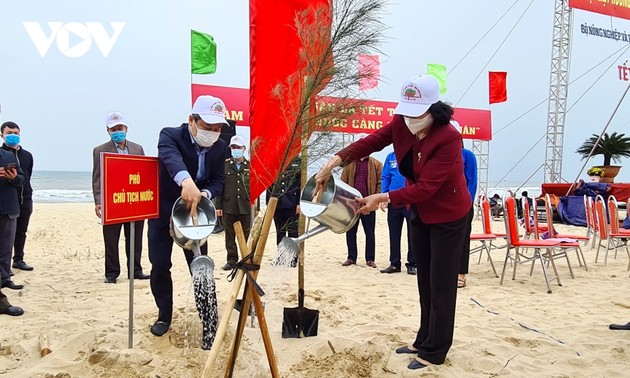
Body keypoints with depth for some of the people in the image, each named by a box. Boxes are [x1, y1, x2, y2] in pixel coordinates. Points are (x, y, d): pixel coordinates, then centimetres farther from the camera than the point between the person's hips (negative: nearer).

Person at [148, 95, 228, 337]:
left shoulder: (220, 147, -6)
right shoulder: (170, 135, -20)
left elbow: (218, 180, -5)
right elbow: (170, 157, -42)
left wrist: (205, 193, -29)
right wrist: (186, 182, -63)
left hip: (195, 212, 2)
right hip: (163, 211, -2)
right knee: (160, 266, 2)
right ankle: (164, 315, 20)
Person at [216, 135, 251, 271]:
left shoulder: (250, 166, 4)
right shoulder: (224, 165, 5)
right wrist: (218, 206, 0)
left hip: (246, 207, 0)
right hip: (228, 207, 1)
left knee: (246, 235, 6)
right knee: (230, 236, 7)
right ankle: (232, 260, 18)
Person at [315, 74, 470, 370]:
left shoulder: (449, 138, -29)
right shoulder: (401, 124, -9)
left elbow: (425, 187, -31)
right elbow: (370, 142, -13)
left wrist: (381, 198, -33)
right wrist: (334, 162, -27)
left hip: (448, 215, -7)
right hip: (420, 212, 7)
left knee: (441, 284, 0)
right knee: (424, 281, 15)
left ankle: (435, 351, 13)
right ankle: (425, 340, 29)